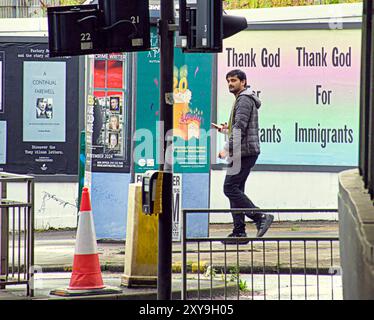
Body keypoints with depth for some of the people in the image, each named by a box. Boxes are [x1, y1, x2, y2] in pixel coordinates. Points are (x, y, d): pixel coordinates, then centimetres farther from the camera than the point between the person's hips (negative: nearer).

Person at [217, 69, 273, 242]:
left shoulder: (244, 100, -10)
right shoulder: (241, 99, 22)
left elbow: (240, 127, -21)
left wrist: (226, 149, -23)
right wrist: (225, 129, 18)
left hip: (244, 152, -11)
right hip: (242, 153, 11)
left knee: (230, 188, -14)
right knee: (235, 189, 8)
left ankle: (261, 217, -15)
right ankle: (239, 231, 6)